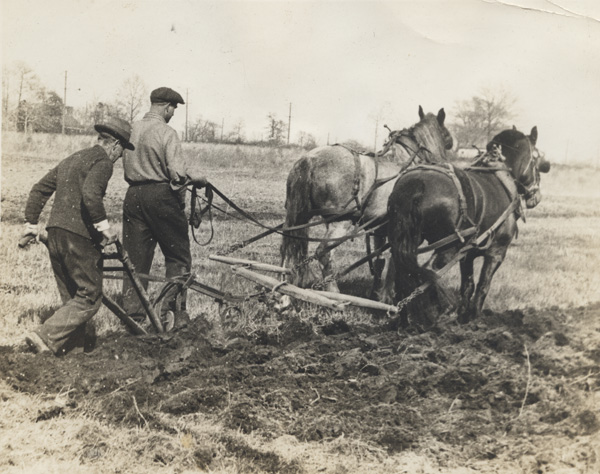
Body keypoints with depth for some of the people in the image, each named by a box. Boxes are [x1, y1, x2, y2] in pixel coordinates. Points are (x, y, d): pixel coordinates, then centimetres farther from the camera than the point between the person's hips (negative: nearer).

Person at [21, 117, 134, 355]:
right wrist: (104, 226, -20)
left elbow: (39, 189, 22)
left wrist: (31, 222, 25)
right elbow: (90, 194, -25)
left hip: (55, 234, 9)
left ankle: (67, 344, 16)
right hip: (78, 236, -9)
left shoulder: (72, 159, 22)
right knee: (90, 298, -2)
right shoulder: (102, 161, -6)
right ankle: (46, 338, -9)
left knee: (71, 298, 17)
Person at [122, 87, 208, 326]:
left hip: (133, 196, 6)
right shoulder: (166, 133, -12)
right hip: (161, 196, -6)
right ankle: (172, 310, 4)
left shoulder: (133, 130, 7)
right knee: (178, 256, 8)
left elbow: (127, 165, 12)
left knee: (135, 258, 10)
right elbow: (177, 172, -19)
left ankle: (132, 314, 12)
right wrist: (198, 178, -2)